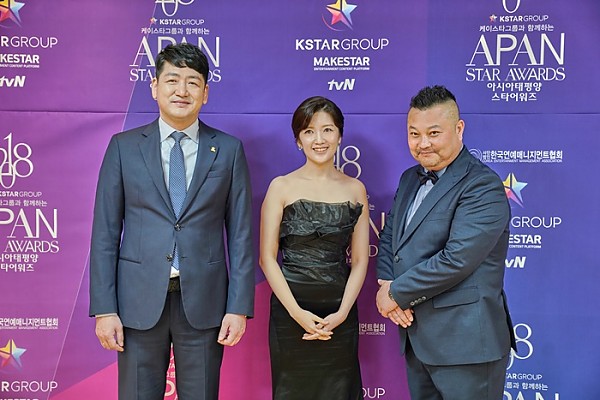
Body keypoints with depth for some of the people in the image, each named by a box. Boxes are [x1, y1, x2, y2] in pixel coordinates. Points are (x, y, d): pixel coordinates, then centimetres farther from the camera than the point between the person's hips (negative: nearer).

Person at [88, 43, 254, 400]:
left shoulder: (229, 150, 3)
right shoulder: (124, 146, 3)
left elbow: (241, 232, 2)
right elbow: (105, 232, 2)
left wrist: (239, 306, -4)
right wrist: (104, 308, -3)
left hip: (204, 301, 0)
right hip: (140, 300, 0)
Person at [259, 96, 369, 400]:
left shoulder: (355, 189, 4)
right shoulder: (282, 187, -2)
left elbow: (360, 260, 4)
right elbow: (267, 258, -5)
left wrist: (342, 313, -8)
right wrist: (297, 312, -12)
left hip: (340, 310, 2)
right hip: (290, 308, -2)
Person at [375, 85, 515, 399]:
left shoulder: (482, 186, -15)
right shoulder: (410, 179, 12)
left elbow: (456, 259, -24)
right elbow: (388, 240, 13)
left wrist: (396, 292, -13)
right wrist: (385, 288, -6)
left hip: (465, 343, -8)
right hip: (417, 337, 8)